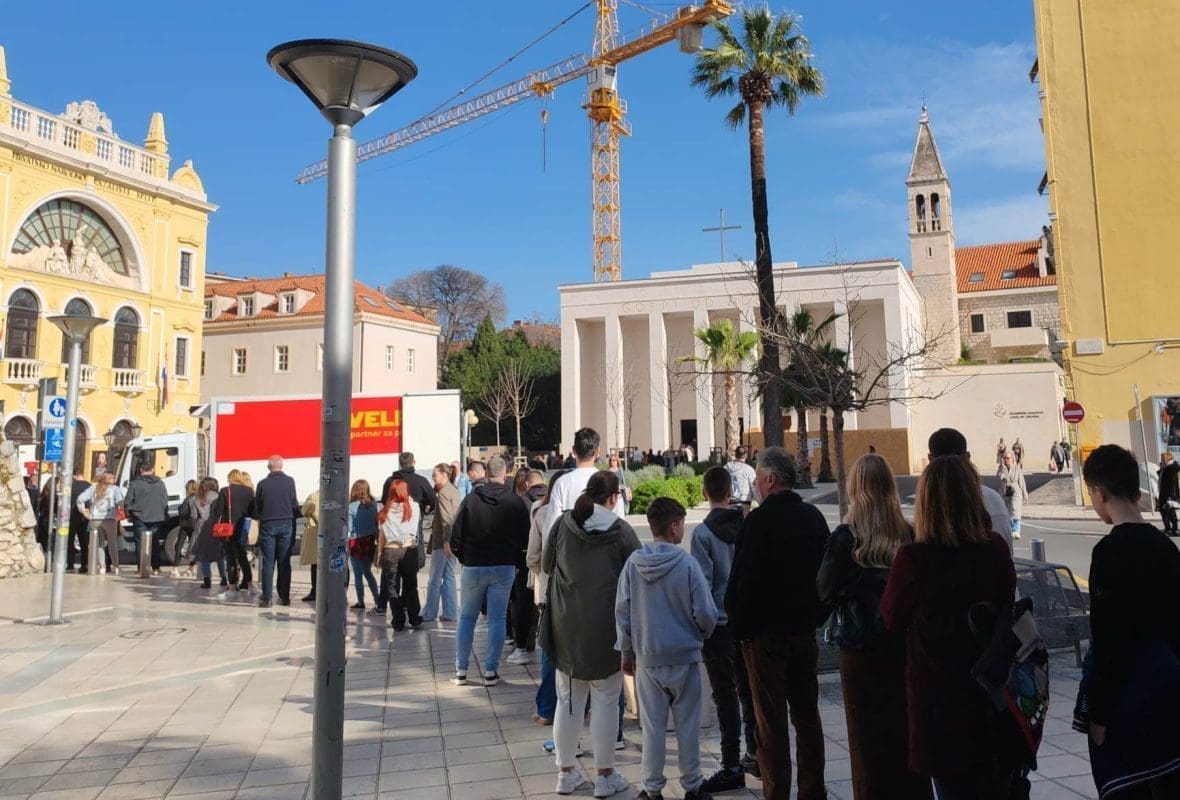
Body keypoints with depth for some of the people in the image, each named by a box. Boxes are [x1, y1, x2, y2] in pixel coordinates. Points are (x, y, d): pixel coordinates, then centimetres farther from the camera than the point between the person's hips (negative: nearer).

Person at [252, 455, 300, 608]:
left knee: (268, 563, 3)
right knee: (284, 563, 7)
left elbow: (257, 507, 4)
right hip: (286, 524, 0)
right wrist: (301, 511, 19)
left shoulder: (262, 483, -2)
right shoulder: (289, 481, -4)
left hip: (267, 525, 0)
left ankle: (267, 598, 0)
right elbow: (294, 505, -1)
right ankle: (284, 597, 9)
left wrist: (259, 518, 23)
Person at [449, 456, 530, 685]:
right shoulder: (516, 502, -5)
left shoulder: (471, 500, -5)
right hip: (504, 568, 0)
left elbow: (455, 538, -5)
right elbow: (525, 538, -3)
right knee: (497, 619, 6)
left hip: (473, 567, 1)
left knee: (466, 618, 12)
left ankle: (461, 670, 15)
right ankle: (491, 671, 7)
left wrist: (464, 559, 10)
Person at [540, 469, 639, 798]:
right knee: (605, 701, 9)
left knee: (568, 699, 15)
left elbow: (546, 566, 9)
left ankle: (566, 772, 25)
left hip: (566, 625, 3)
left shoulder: (562, 524, -3)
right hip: (606, 626, -3)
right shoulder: (620, 529, -11)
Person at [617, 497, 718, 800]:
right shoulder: (687, 563, -14)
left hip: (647, 659, 2)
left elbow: (622, 612, 1)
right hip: (685, 657, -2)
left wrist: (627, 653, 12)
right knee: (688, 726, 11)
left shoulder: (633, 563, -5)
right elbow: (706, 614, -11)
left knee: (652, 727, 10)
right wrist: (699, 635, 11)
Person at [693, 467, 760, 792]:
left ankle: (732, 768, 8)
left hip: (718, 622, -5)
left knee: (725, 696, 3)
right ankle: (755, 756, 27)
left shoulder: (703, 532, -14)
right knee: (748, 689, 17)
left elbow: (702, 583, -15)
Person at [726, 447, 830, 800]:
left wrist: (740, 626, -6)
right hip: (805, 629, 7)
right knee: (807, 716, 16)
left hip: (766, 635, -7)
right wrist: (816, 618, 18)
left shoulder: (759, 519, -17)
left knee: (771, 723, 1)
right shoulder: (814, 517, 4)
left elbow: (743, 580, -18)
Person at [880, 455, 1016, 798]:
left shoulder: (913, 558, -20)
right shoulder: (997, 549, -8)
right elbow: (1006, 603, 9)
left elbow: (892, 620, -4)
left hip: (942, 698, -4)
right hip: (995, 693, 4)